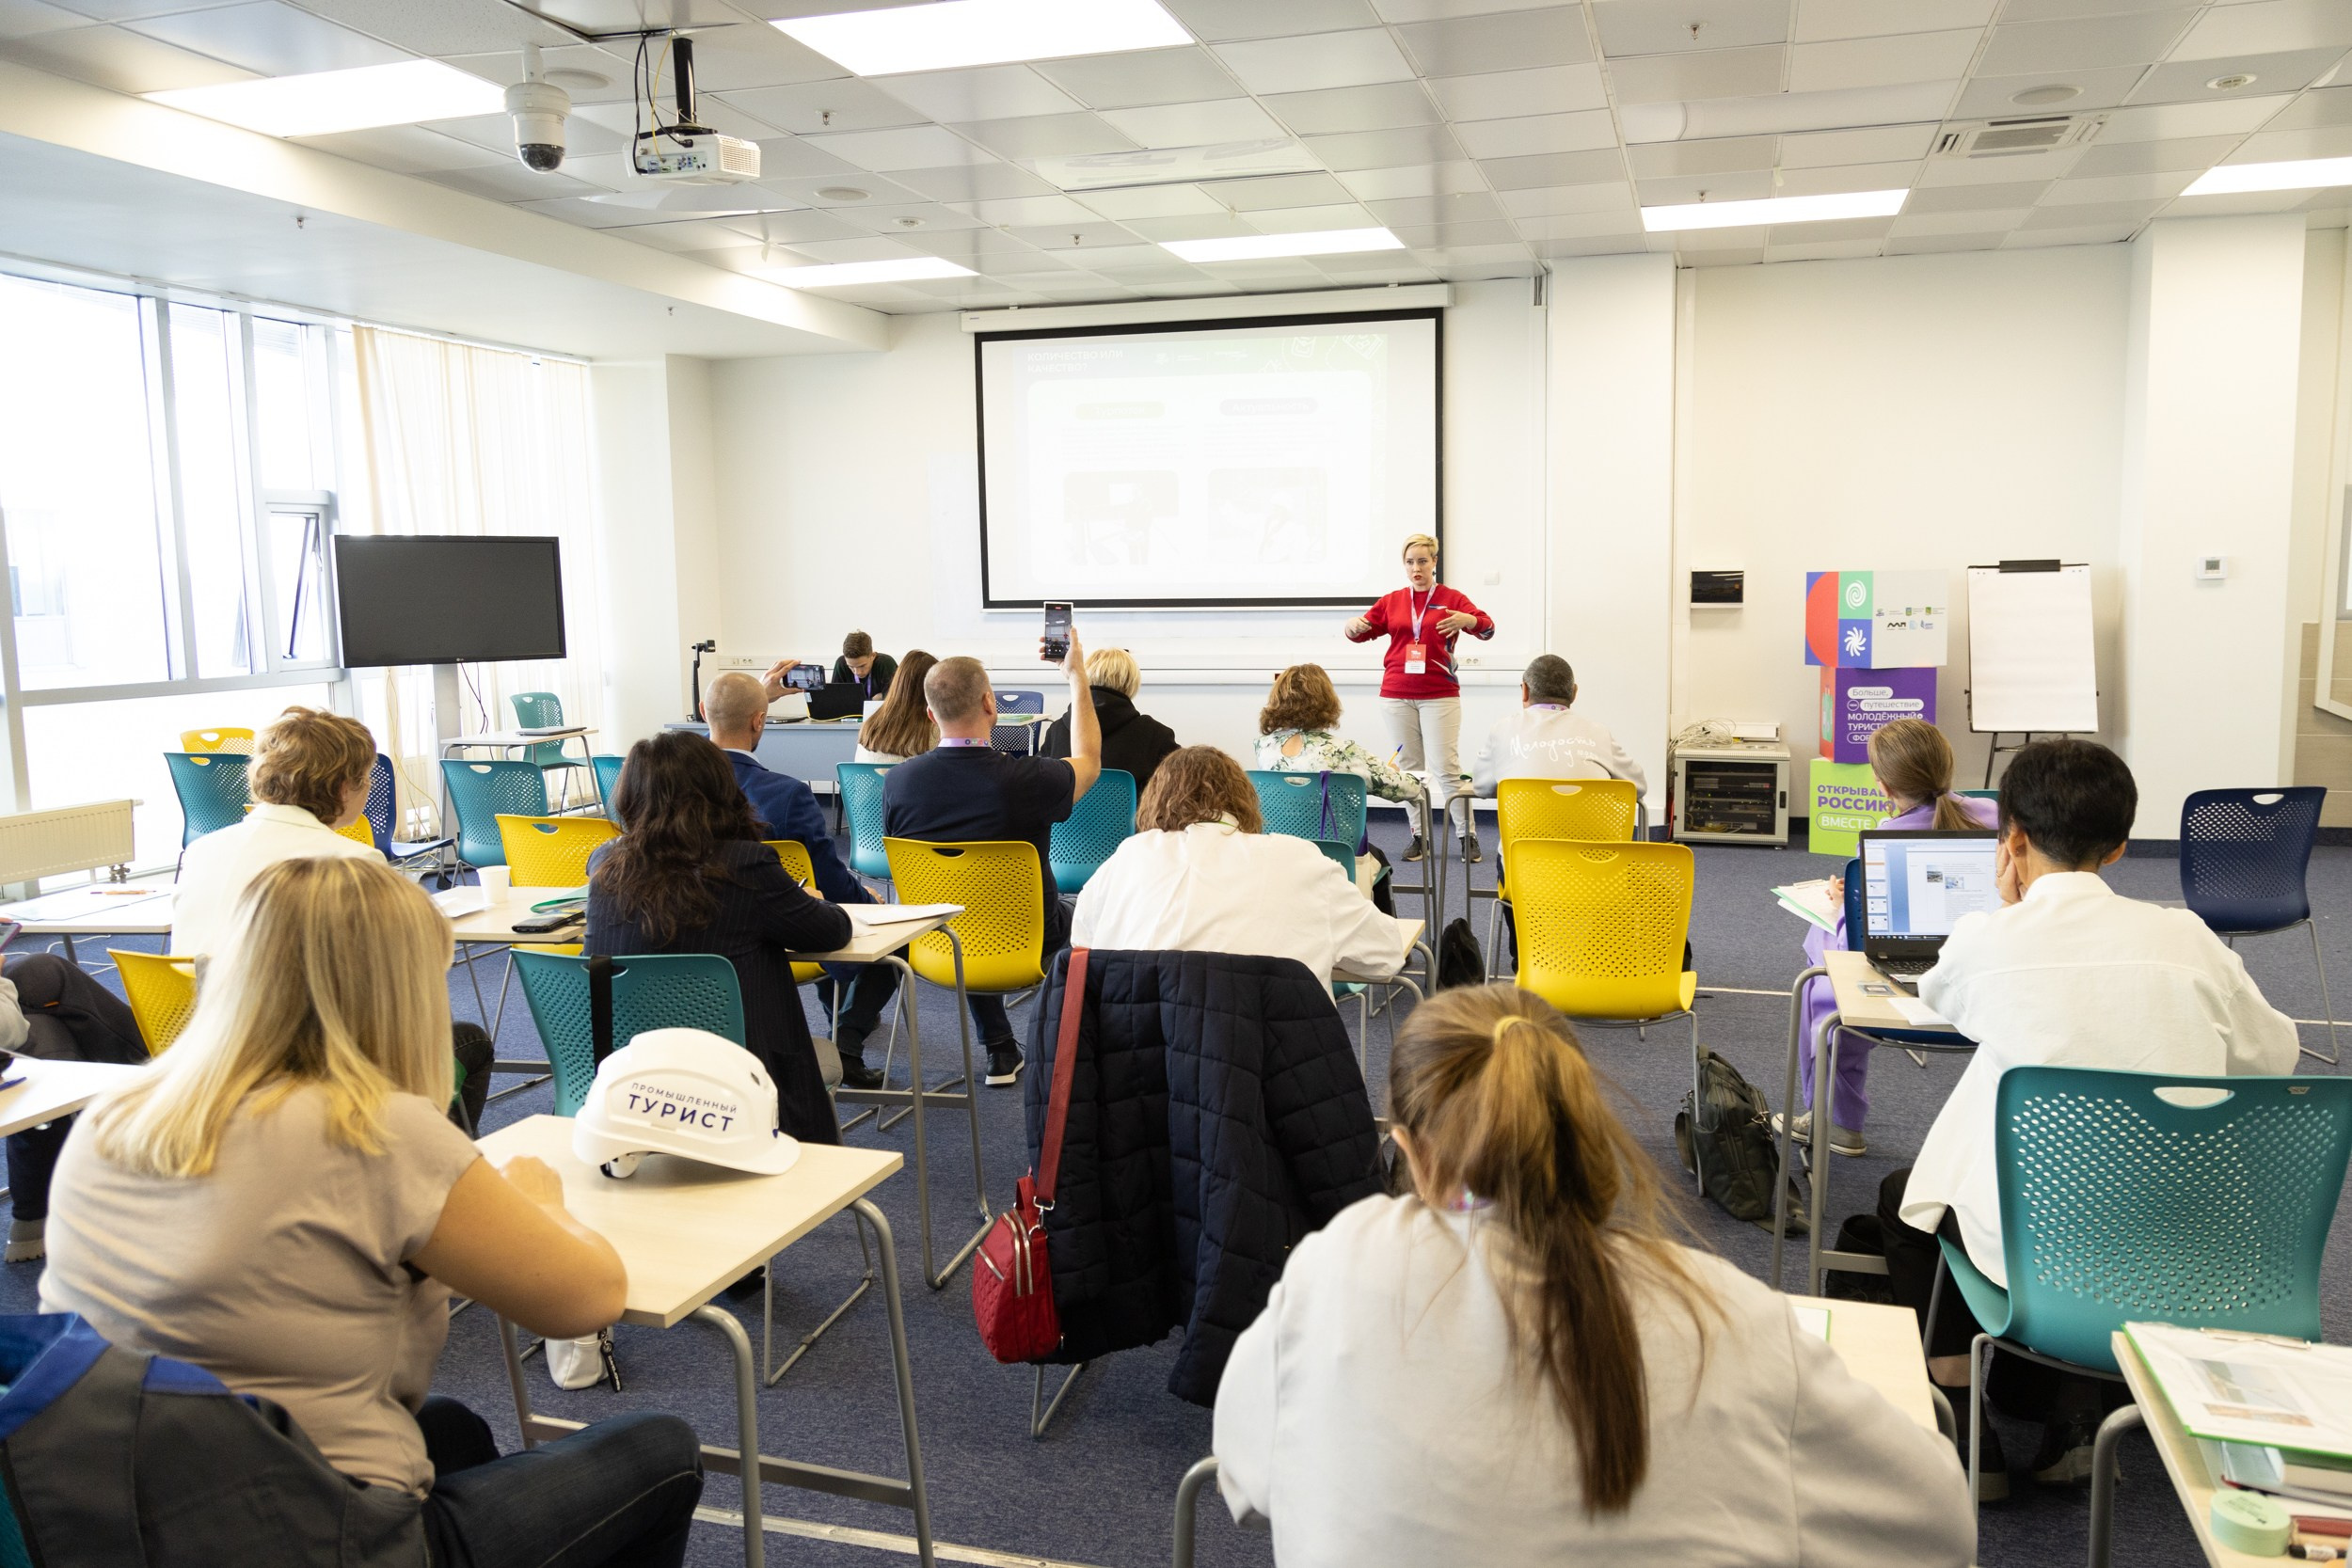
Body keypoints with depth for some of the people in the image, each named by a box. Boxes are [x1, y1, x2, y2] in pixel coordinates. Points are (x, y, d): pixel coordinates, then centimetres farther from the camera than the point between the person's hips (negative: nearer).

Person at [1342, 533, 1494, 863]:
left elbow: (1487, 628, -9)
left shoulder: (1451, 598, 2)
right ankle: (1419, 836, 13)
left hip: (1439, 695, -3)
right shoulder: (1392, 601, 11)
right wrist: (1353, 626, -15)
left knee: (1446, 767, -7)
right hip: (1397, 694, 3)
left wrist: (1468, 620, -32)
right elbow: (1363, 630, 9)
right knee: (1409, 768, 5)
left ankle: (1467, 836, 2)